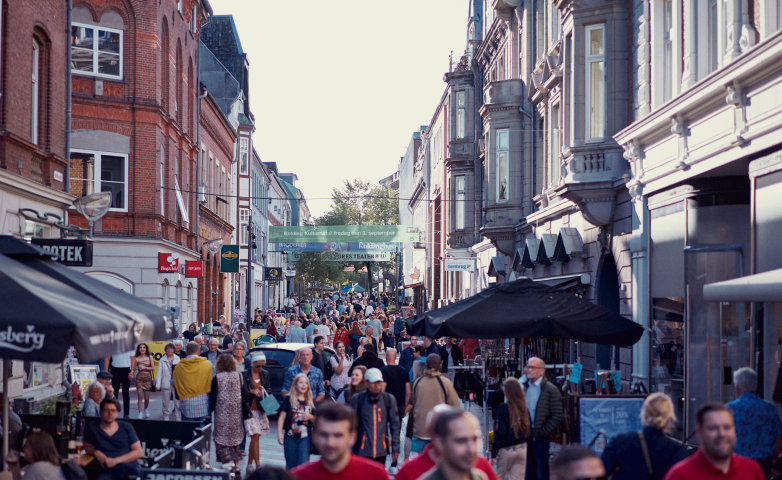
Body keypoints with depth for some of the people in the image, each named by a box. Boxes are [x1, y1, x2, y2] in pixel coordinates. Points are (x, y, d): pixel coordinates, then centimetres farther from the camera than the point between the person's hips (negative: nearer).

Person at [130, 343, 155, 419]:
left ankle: (146, 409, 35)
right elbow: (133, 369, 2)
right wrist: (131, 373, -18)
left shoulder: (150, 357, 4)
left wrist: (145, 367, -13)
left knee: (146, 398, 6)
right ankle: (140, 413, -7)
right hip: (139, 378, -1)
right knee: (140, 397, -9)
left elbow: (153, 368, -2)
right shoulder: (136, 358, 3)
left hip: (148, 378, 1)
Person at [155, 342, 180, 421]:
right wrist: (158, 385, -5)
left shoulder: (177, 359, 3)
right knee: (166, 403, 8)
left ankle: (177, 419, 9)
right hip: (166, 384, 0)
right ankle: (166, 418, 18)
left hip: (176, 384, 0)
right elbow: (159, 372, 0)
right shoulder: (162, 360, 0)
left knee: (177, 402, 1)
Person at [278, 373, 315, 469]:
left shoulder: (311, 401, 7)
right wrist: (279, 433, -10)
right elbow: (282, 417, -3)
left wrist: (310, 417, -9)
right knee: (291, 464, 10)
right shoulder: (288, 399, -2)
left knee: (303, 464, -10)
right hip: (290, 436, -1)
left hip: (305, 437, 1)